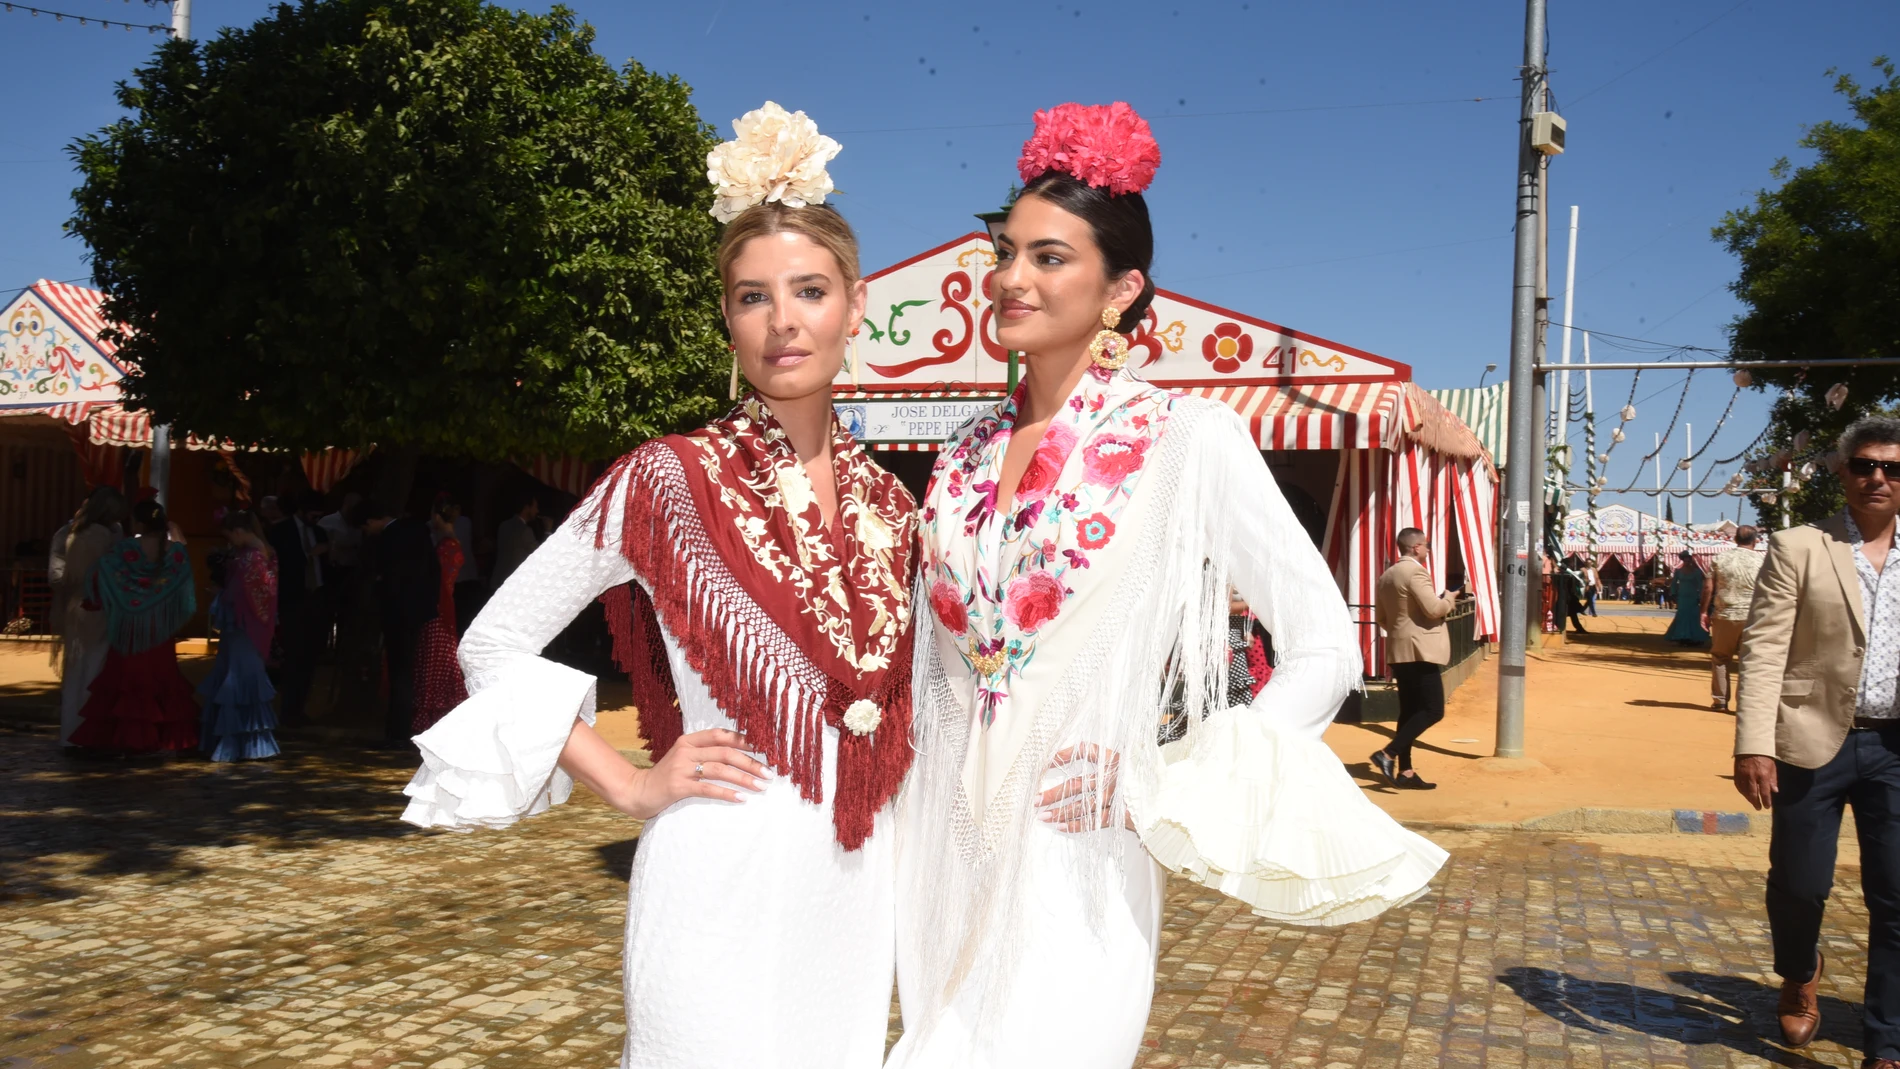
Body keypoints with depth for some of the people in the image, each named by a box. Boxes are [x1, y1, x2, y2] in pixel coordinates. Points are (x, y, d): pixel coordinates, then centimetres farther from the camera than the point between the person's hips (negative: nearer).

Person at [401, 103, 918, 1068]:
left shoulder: (886, 503, 6)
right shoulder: (672, 479, -10)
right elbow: (494, 643, -5)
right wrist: (629, 785, -8)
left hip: (857, 884, 5)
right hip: (724, 881, -5)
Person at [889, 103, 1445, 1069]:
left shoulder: (1186, 441, -8)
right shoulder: (965, 456, 8)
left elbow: (1325, 652, -6)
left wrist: (1159, 784, -11)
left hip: (1075, 864, -5)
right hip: (946, 868, 5)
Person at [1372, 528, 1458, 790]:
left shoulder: (1386, 576, 15)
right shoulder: (1416, 572, -12)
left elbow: (1381, 617, 18)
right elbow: (1434, 608, -18)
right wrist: (1449, 599, 0)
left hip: (1397, 651, 9)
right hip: (1420, 650, -9)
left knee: (1409, 710, 10)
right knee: (1433, 710, -8)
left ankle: (1405, 771, 7)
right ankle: (1388, 754, -17)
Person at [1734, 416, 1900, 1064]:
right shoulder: (1797, 549, -1)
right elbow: (1763, 650, -7)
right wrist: (1754, 744, -17)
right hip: (1815, 742, -2)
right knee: (1798, 885, 7)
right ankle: (1800, 975, 39)